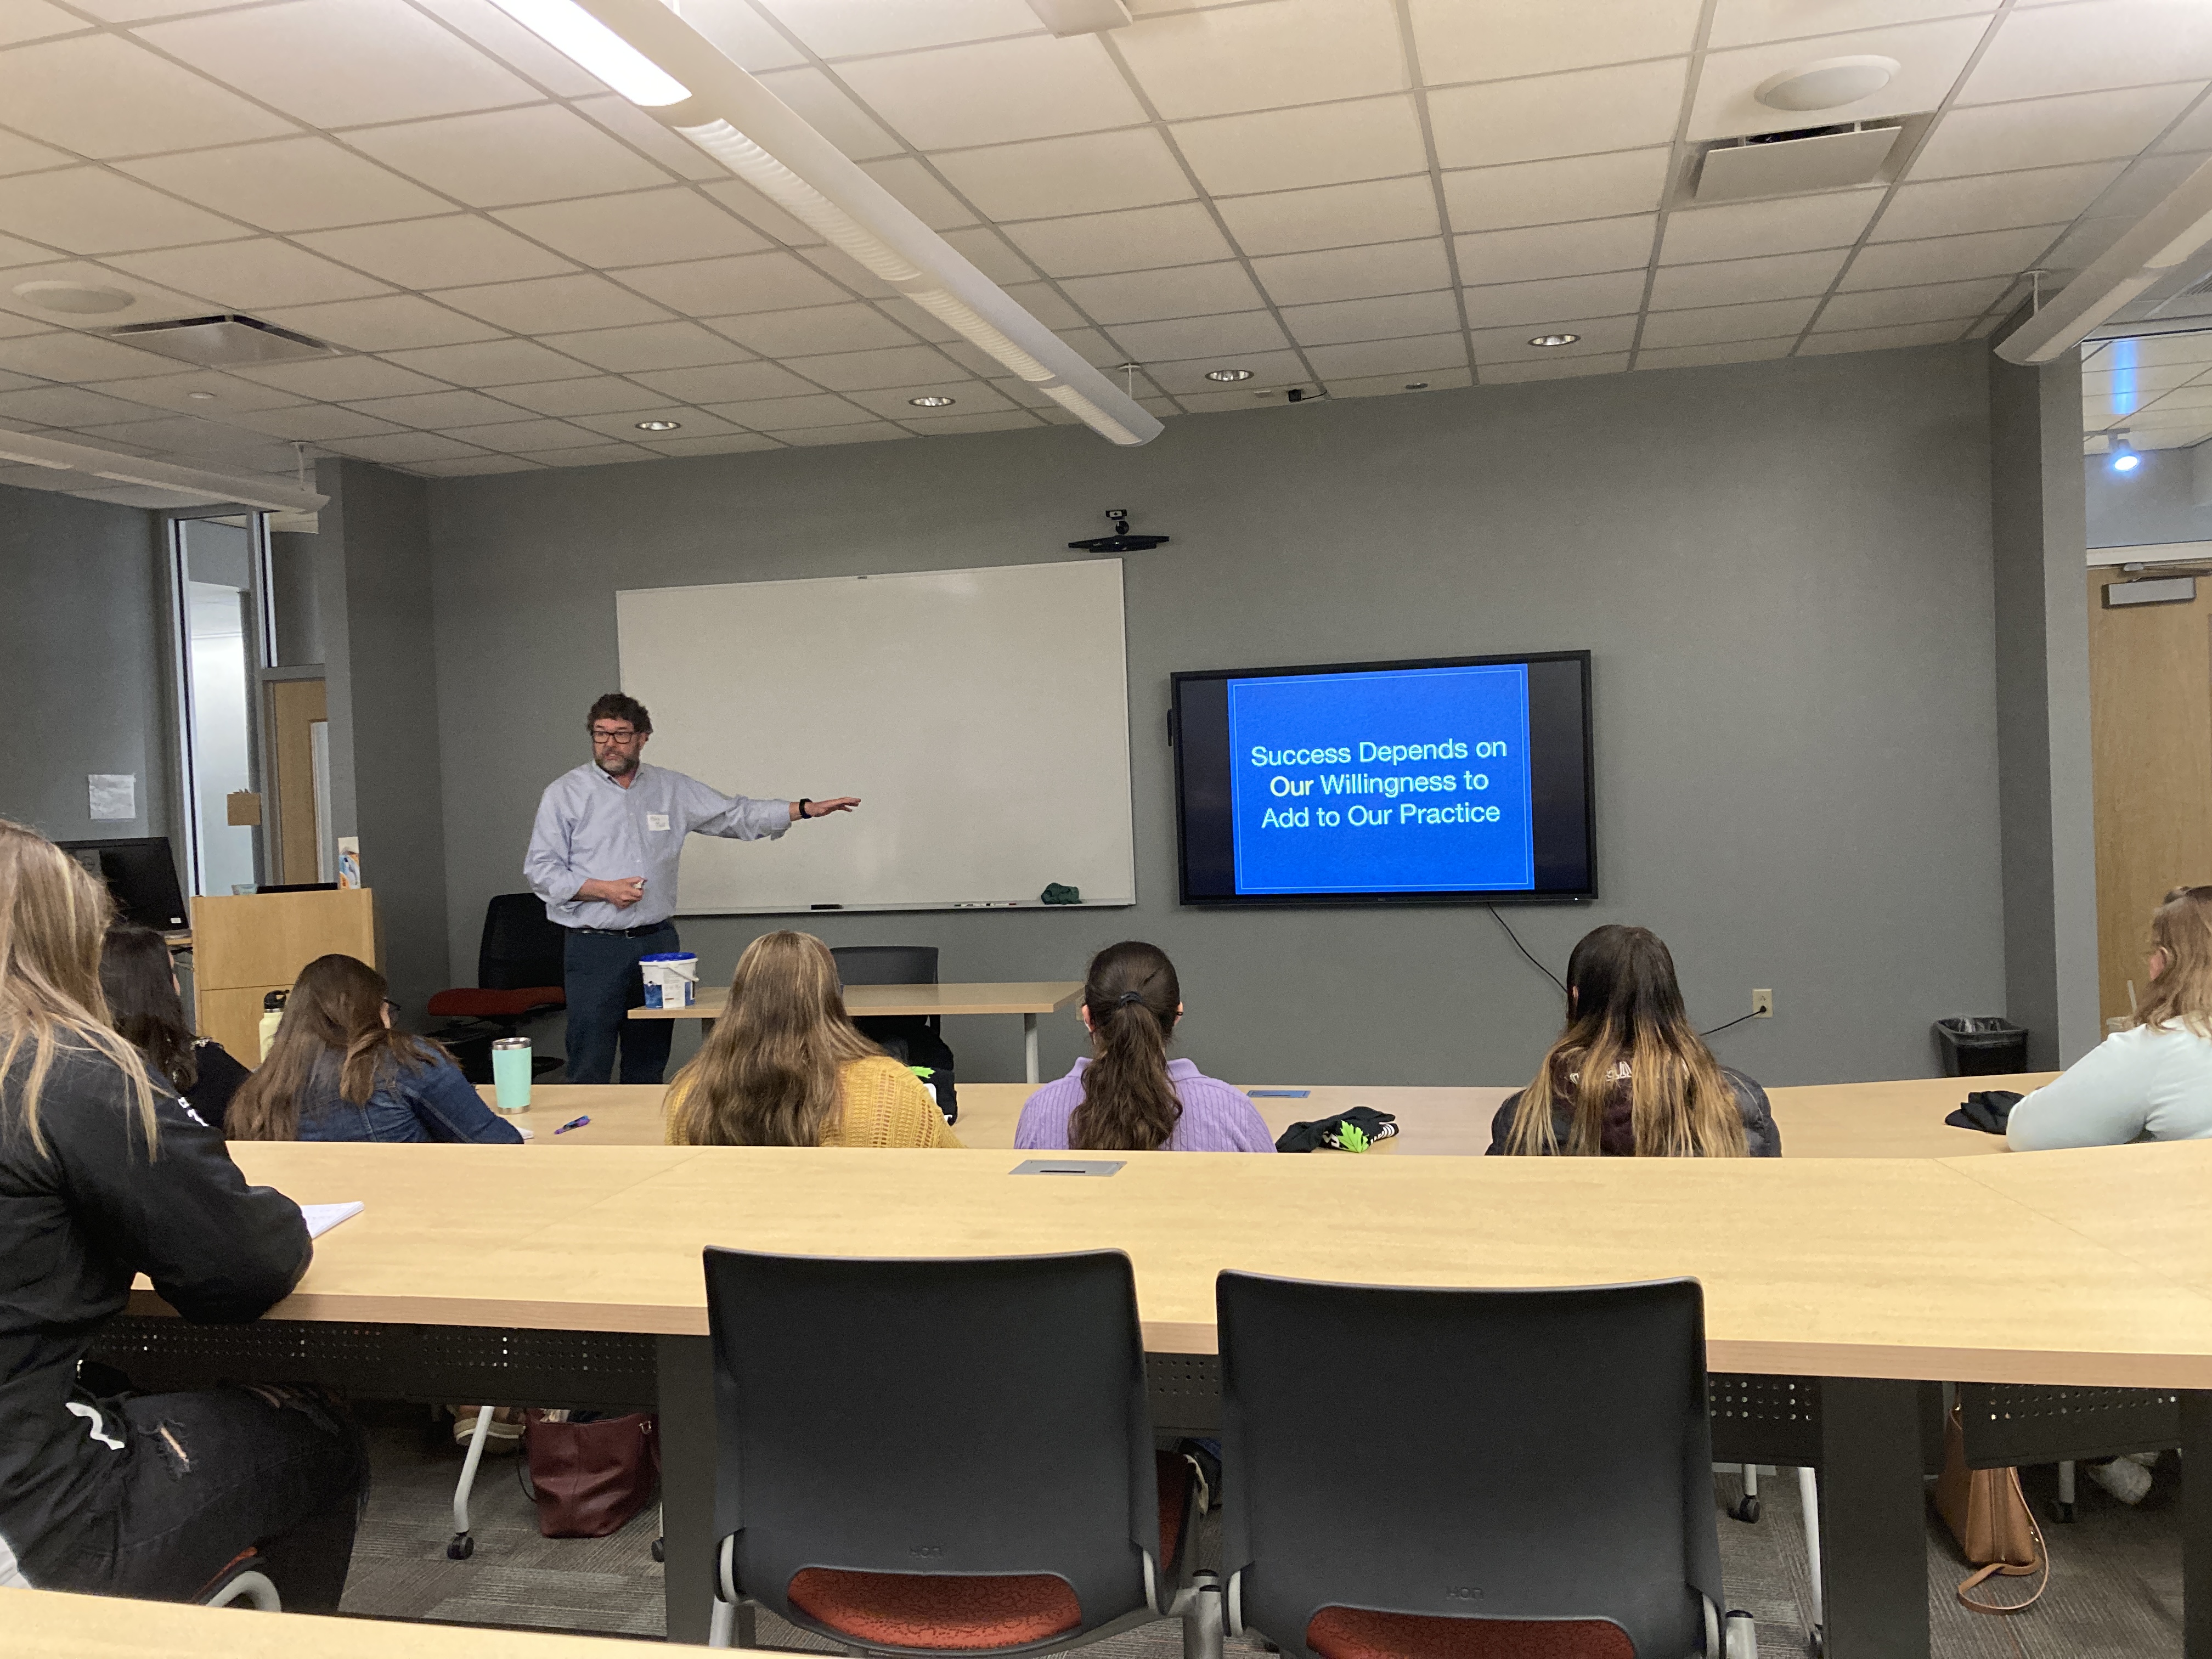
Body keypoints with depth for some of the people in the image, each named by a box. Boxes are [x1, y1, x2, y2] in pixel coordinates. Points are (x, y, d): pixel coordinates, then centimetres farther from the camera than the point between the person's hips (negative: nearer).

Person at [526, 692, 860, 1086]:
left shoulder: (672, 789, 10)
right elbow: (541, 870, -2)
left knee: (649, 1069, 10)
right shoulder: (565, 794, 1)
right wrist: (603, 890, -14)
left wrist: (806, 809, 2)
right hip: (595, 948, -4)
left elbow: (735, 815, 11)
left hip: (658, 942, 4)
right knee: (589, 1071, -6)